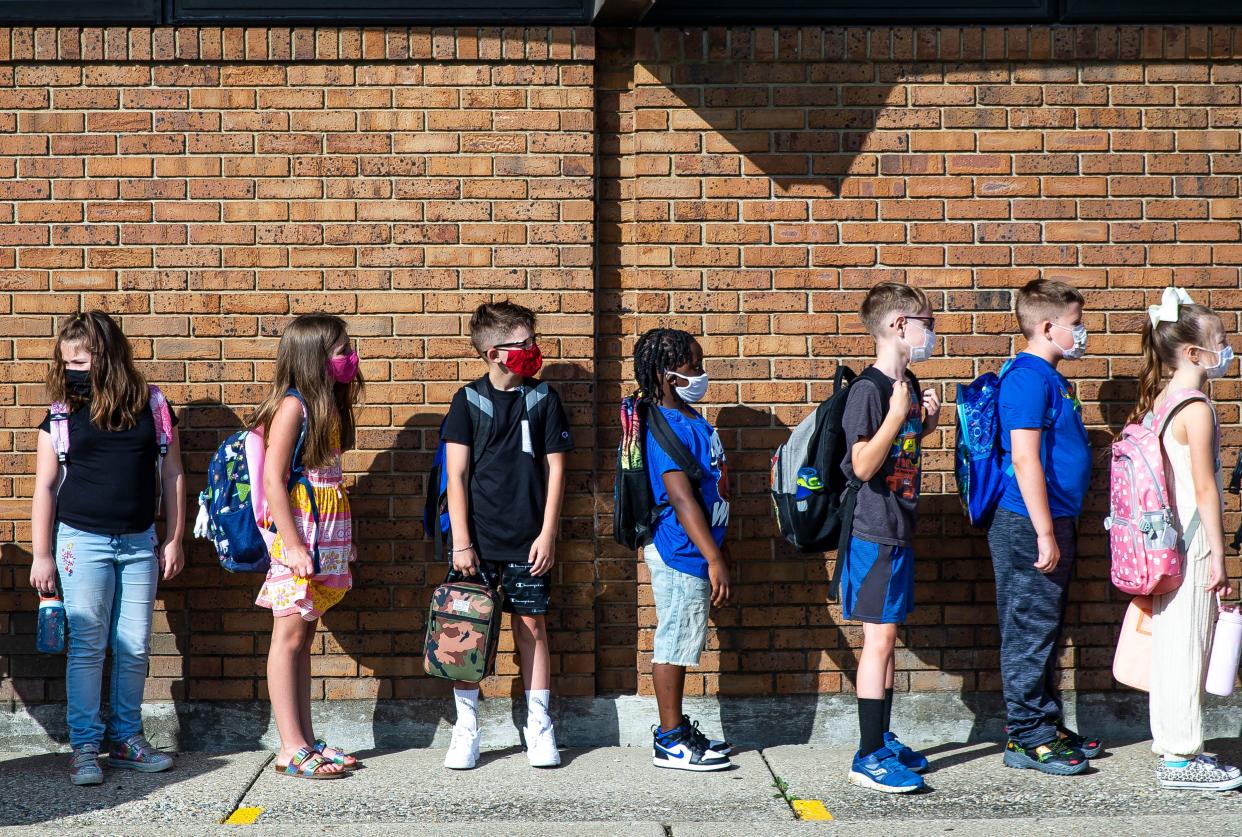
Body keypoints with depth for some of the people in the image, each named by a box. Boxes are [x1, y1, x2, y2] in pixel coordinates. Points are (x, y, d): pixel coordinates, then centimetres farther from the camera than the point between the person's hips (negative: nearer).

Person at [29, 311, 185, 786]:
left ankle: (126, 739, 18)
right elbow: (45, 487, 2)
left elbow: (171, 474, 6)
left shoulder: (152, 407, 2)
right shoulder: (60, 417, 0)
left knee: (135, 648, 6)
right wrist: (41, 555, 0)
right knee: (87, 647, 0)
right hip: (82, 541, -1)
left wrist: (174, 540, 4)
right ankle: (84, 747, 8)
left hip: (139, 543, 2)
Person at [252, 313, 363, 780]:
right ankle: (291, 749, 1)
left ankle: (306, 741, 17)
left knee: (304, 637, 12)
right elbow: (273, 481, -17)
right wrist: (292, 545, -20)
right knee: (290, 636, -3)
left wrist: (339, 541, 15)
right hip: (298, 532, -8)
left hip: (327, 533, 8)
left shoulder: (329, 406, 13)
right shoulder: (292, 406, -13)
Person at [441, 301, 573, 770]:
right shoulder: (469, 400, 0)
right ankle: (466, 732, 13)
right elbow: (456, 474, -2)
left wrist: (547, 534, -2)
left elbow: (555, 470, 4)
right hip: (478, 540, -1)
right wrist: (460, 541, -7)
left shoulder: (543, 399, 3)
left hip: (528, 540, 1)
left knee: (532, 626, 5)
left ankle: (539, 729, 16)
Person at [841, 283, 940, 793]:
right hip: (874, 535, -9)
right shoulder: (869, 389, -17)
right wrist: (897, 415, -27)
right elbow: (863, 465, -21)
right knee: (879, 638, -7)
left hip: (898, 532, 9)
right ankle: (869, 758, -2)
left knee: (887, 636, 15)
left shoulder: (908, 385, 11)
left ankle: (883, 740, 26)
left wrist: (927, 423, 6)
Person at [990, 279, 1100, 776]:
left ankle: (1049, 726, 26)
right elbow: (1024, 460, -22)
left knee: (1045, 631, 16)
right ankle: (1027, 738, 4)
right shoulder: (1028, 378, -16)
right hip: (1029, 527, -10)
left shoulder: (1051, 378, 16)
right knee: (1029, 631, -3)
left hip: (1053, 522, 10)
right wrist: (1045, 533, -23)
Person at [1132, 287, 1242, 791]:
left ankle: (1171, 748, 21)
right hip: (1191, 543, -9)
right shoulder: (1196, 407, -15)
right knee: (1187, 647, -3)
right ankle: (1182, 758, 3)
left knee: (1168, 644, 13)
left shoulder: (1159, 400, 11)